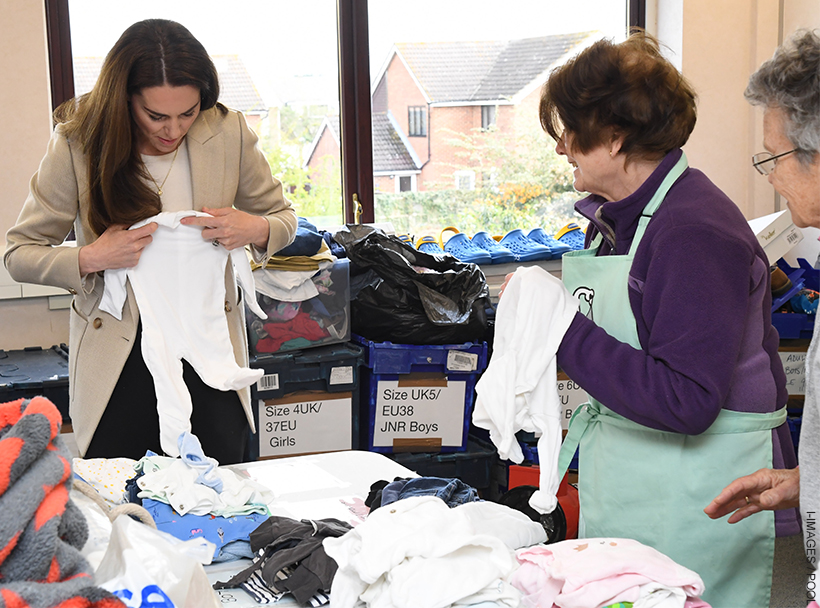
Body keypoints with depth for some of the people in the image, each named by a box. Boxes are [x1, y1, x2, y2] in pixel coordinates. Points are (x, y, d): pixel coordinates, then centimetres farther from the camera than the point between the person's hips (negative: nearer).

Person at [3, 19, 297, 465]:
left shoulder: (228, 134, -8)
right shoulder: (77, 145, -11)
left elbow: (283, 217, 7)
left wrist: (256, 230, -15)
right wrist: (90, 259, -21)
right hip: (118, 356, -1)